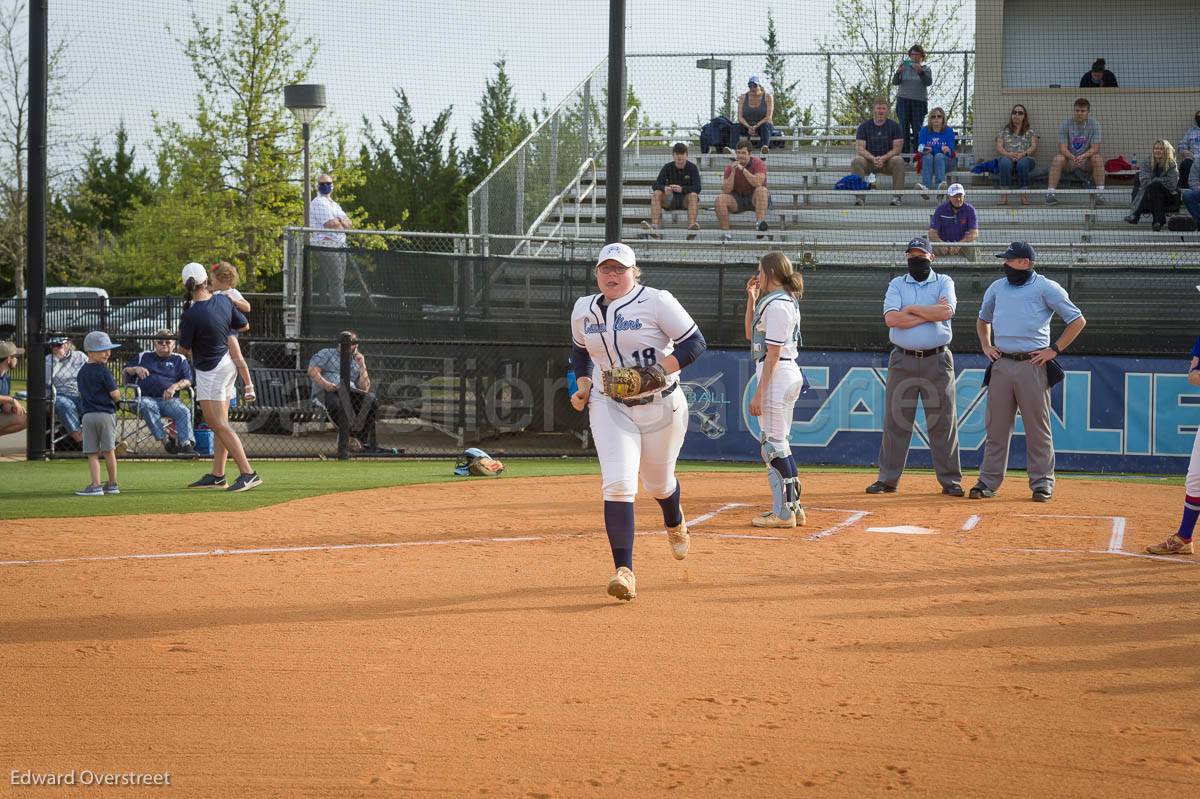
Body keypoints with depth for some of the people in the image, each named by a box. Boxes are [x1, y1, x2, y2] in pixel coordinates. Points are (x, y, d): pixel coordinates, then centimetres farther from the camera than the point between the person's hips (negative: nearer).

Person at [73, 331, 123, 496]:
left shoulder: (82, 371, 10)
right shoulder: (103, 370, -10)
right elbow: (115, 395, -11)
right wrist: (118, 392, 9)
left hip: (88, 415, 4)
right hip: (106, 413, -4)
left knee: (92, 453, 1)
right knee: (108, 451, 6)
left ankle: (95, 485, -8)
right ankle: (112, 484, 16)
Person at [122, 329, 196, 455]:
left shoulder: (179, 360, 21)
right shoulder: (144, 356, 25)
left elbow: (187, 381, 8)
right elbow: (124, 371, 24)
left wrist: (175, 387, -12)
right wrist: (136, 369, 2)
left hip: (168, 399, 0)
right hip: (146, 397, 0)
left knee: (184, 411, -31)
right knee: (147, 406, -37)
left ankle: (186, 443, -41)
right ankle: (165, 439, -44)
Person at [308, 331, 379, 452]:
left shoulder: (356, 363, 28)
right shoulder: (327, 354, 18)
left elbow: (364, 389, 17)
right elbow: (312, 371, 1)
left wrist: (362, 366, 11)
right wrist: (325, 384, -16)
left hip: (350, 394, 4)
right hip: (325, 393, -4)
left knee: (370, 398, -25)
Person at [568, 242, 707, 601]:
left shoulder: (656, 302, -12)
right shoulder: (583, 309, 3)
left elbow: (695, 342, -13)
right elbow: (580, 349, 22)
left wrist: (657, 371, -24)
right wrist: (583, 386, 6)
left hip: (662, 407, -2)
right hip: (610, 408, 2)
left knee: (659, 482, 16)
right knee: (618, 485, -17)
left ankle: (675, 523, 54)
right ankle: (624, 571, -19)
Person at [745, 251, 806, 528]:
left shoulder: (776, 305, -15)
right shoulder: (786, 300, 17)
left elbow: (773, 354, -19)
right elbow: (751, 334, 26)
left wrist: (759, 393, -19)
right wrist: (752, 299, 17)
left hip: (777, 376, -11)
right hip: (790, 374, 11)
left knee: (773, 445, -7)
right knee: (777, 444, 16)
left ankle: (784, 512, -5)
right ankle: (793, 507, 20)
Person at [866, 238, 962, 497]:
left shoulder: (944, 282, 7)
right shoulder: (897, 284, 9)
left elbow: (946, 311, -14)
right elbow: (891, 319, -9)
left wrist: (911, 309, -9)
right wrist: (930, 313, -10)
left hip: (937, 361, -1)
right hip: (903, 360, 1)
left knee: (943, 422, 0)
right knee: (895, 421, 2)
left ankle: (950, 480, 5)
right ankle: (888, 479, 7)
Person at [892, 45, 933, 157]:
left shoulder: (926, 69, 8)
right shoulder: (904, 67, 10)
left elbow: (929, 82, -8)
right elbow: (894, 82, 3)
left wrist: (920, 72, -23)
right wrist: (898, 72, -16)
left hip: (919, 102, -1)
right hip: (903, 100, 1)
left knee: (917, 129, -8)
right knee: (904, 128, -5)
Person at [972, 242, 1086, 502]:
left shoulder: (1046, 288, -2)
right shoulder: (997, 288, 14)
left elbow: (1077, 320, -2)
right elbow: (982, 319, 32)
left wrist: (1055, 350, -7)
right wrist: (985, 345, 16)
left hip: (1033, 364, -5)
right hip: (1001, 364, 5)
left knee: (1038, 427, -1)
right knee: (996, 426, 4)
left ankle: (1042, 483, 5)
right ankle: (989, 481, 8)